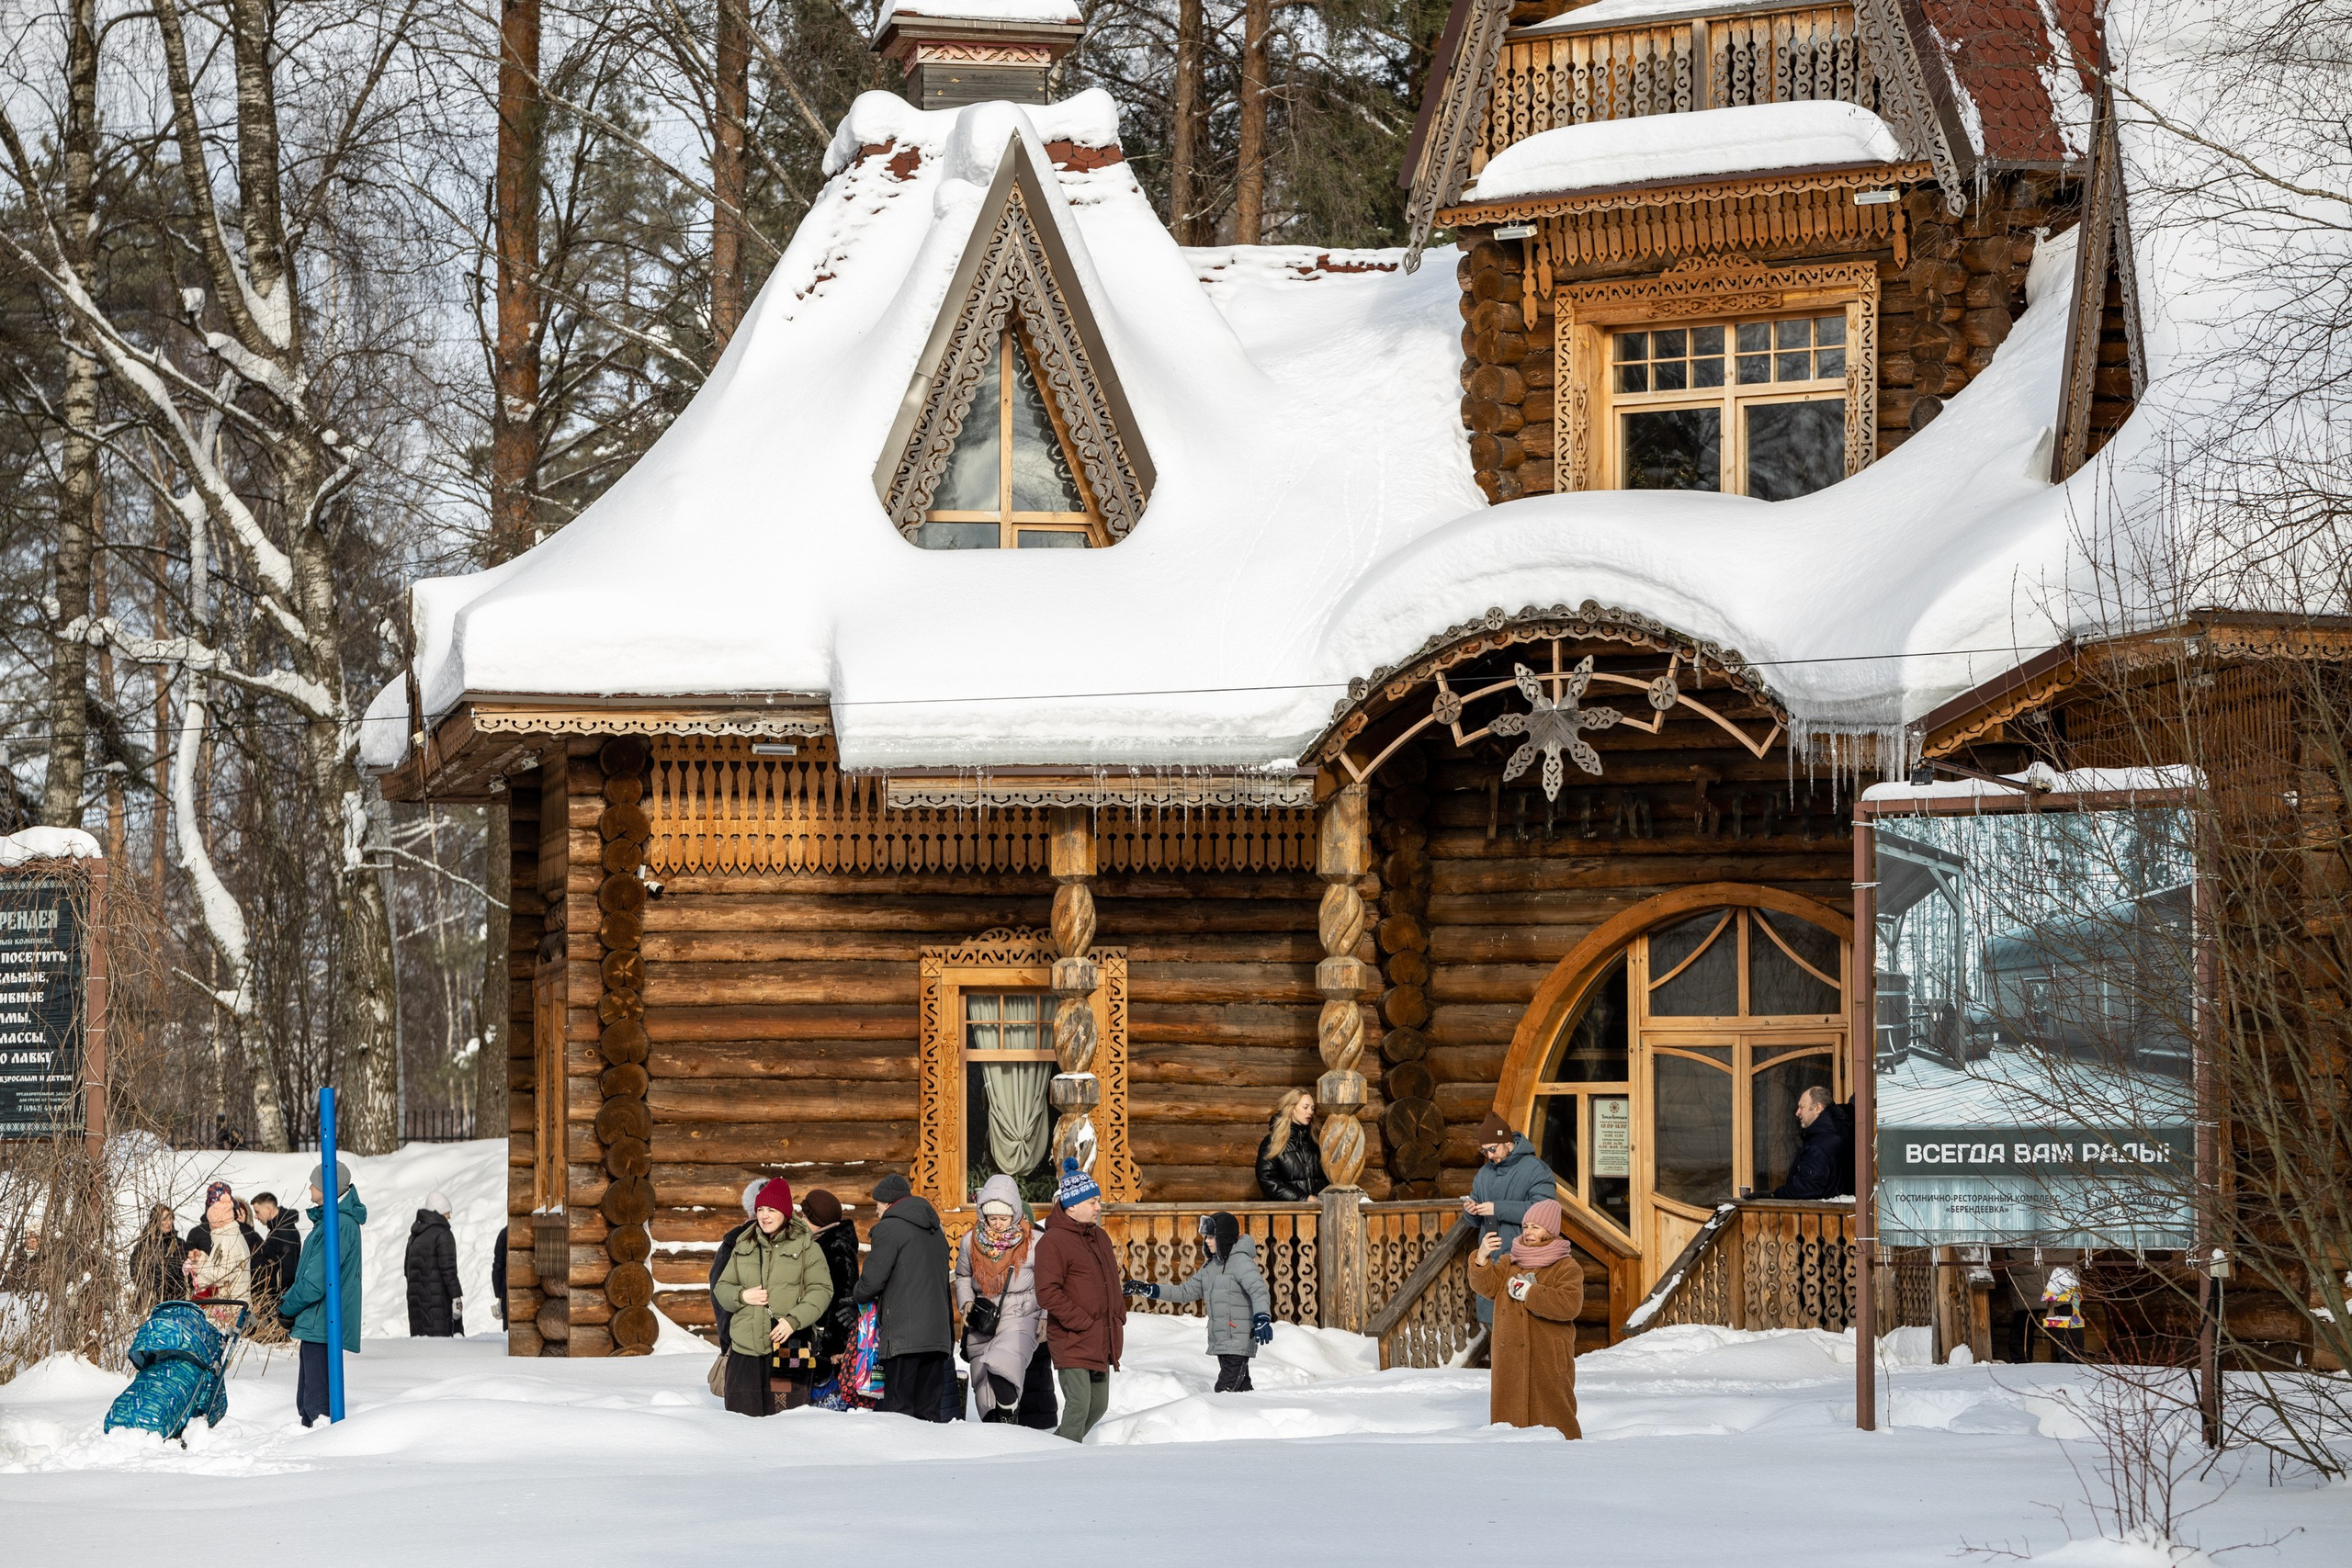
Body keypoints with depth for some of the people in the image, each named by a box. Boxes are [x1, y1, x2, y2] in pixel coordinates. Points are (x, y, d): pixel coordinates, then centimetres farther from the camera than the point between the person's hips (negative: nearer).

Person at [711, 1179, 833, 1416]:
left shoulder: (806, 1247, 3)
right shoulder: (743, 1247, 15)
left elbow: (821, 1290, -2)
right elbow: (721, 1288, 19)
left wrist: (793, 1320, -15)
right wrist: (742, 1296, -4)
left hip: (788, 1348, -4)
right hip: (745, 1349, 4)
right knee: (741, 1417, 0)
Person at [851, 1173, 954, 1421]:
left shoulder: (889, 1228, -4)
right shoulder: (936, 1232, 21)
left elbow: (873, 1278, -7)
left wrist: (855, 1298, 13)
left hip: (904, 1335, -7)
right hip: (937, 1334, 7)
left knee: (899, 1409, -9)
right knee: (928, 1407, 7)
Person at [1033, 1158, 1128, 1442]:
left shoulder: (1100, 1238, 16)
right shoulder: (1053, 1242, -12)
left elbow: (1113, 1284, 26)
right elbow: (1048, 1293, -18)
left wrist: (1118, 1320, 14)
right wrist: (1083, 1323, -19)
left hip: (1102, 1342, 9)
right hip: (1072, 1343, -9)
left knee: (1099, 1405, 13)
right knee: (1079, 1405, -13)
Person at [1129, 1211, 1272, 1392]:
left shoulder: (1241, 1262, -11)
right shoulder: (1210, 1266, 16)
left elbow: (1259, 1290, -25)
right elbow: (1187, 1291, 21)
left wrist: (1262, 1318, -44)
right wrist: (1150, 1290, 14)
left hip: (1238, 1343, -9)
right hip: (1220, 1342, 9)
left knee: (1225, 1391, -18)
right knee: (1240, 1390, 9)